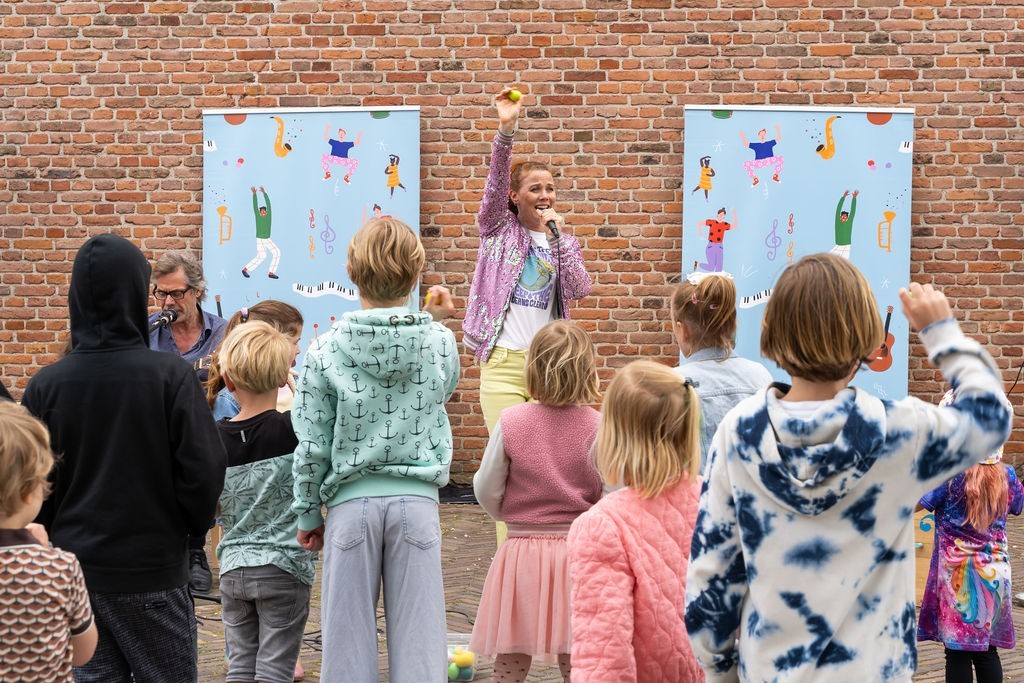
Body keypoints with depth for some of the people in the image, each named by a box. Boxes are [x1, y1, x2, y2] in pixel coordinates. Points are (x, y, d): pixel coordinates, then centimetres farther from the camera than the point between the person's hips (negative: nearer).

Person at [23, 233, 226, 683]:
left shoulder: (45, 385, -5)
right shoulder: (171, 376, -14)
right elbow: (203, 470, -12)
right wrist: (194, 527, 6)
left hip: (73, 566, 3)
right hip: (152, 568, -3)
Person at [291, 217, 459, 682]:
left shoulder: (324, 352, -6)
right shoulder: (441, 343, -3)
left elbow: (312, 447, -3)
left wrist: (308, 514, 9)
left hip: (351, 504, -1)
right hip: (417, 502, 1)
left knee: (348, 634, 7)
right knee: (417, 635, 5)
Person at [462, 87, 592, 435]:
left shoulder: (564, 240, 13)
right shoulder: (499, 229, 6)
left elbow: (580, 290, -3)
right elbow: (496, 180, -11)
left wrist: (558, 237, -9)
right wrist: (506, 128, -24)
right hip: (503, 361, -3)